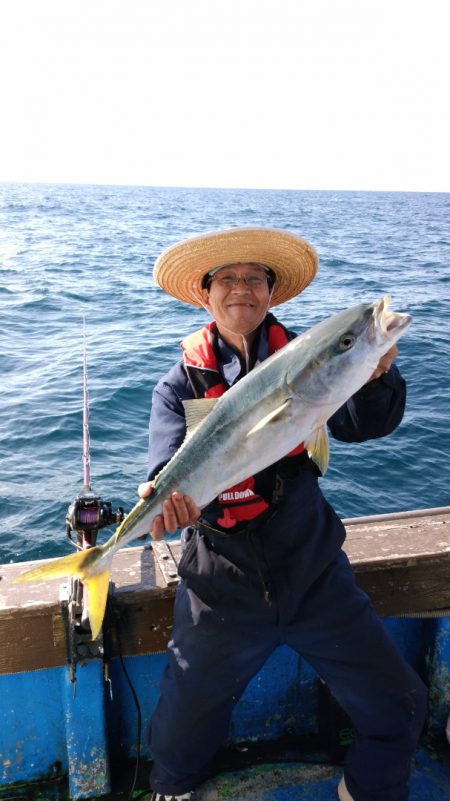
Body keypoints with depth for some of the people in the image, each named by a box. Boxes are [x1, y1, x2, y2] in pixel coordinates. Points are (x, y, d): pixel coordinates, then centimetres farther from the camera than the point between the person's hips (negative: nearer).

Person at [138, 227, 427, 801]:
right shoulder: (182, 383, -2)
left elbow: (361, 425, -12)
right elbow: (170, 458, -16)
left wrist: (375, 374, -33)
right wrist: (167, 494, -38)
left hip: (314, 574, 1)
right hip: (222, 588, -1)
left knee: (398, 707, 5)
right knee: (179, 739, 10)